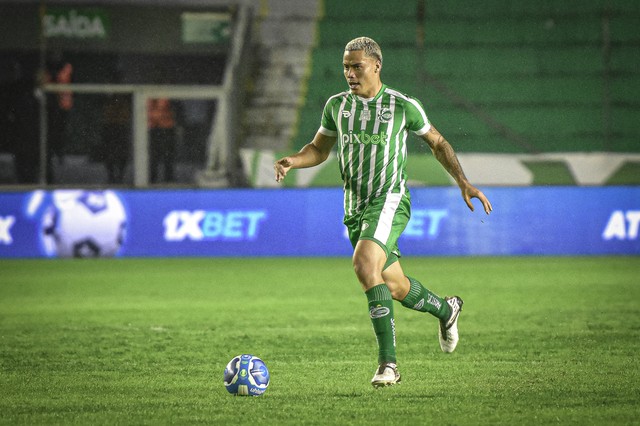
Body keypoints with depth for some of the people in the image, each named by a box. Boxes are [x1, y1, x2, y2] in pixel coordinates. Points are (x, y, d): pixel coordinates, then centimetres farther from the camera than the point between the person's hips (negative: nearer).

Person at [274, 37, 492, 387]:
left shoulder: (404, 106, -5)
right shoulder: (336, 106, 5)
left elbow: (436, 142, 9)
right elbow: (319, 148, 18)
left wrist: (464, 183, 3)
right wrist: (292, 161, -3)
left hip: (389, 201, -6)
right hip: (354, 207, 6)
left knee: (364, 265, -30)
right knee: (395, 287, 13)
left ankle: (387, 362, -27)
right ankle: (445, 309, 47)